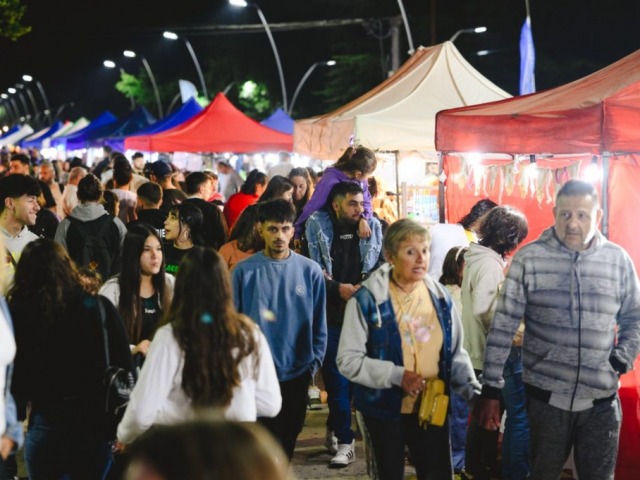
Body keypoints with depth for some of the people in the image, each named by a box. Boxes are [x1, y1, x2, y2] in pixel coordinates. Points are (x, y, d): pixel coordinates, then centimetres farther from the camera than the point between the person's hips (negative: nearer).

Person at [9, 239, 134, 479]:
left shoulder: (17, 315, -9)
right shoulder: (99, 308, -7)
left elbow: (15, 378, -5)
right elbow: (124, 368, -7)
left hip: (45, 426, 0)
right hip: (95, 425, 1)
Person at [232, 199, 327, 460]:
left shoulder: (310, 270, -2)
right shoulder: (244, 270, -6)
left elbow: (319, 323, 4)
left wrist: (315, 361, 1)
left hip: (296, 372, 2)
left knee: (288, 437, 17)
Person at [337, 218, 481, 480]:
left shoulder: (440, 296, 1)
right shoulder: (367, 299, -12)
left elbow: (456, 353, 9)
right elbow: (348, 359, -13)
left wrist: (474, 393, -4)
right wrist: (396, 375, -22)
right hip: (385, 409, -3)